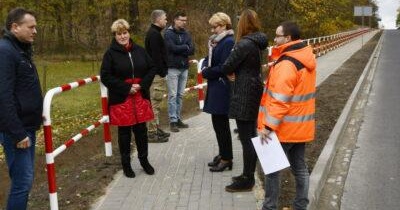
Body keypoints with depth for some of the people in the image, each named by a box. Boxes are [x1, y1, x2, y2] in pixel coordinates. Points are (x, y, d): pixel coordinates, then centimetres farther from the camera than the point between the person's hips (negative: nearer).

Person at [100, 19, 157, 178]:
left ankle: (144, 160, 27)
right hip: (121, 99, -3)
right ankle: (126, 164, 22)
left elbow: (152, 68, 8)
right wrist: (127, 88, -15)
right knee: (124, 132, 8)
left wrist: (143, 84, -7)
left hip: (140, 97, 3)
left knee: (141, 130, 10)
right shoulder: (110, 53, -5)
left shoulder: (139, 51, 4)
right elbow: (105, 76, -9)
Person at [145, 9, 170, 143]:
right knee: (154, 103, -7)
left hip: (156, 73, 11)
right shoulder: (154, 34, -15)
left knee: (155, 102, 15)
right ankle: (152, 133, -3)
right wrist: (161, 72, -20)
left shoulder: (153, 33, 17)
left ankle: (156, 128, 24)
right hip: (157, 74, -11)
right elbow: (156, 56, -22)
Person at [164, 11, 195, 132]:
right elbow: (173, 48, -19)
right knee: (173, 95, -4)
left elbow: (192, 50, 1)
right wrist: (185, 47, -6)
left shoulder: (186, 34, 11)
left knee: (180, 95, 9)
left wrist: (179, 49, -13)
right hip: (172, 68, -5)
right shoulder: (168, 33, -4)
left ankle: (178, 119, 16)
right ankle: (173, 121, -1)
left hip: (184, 68, 5)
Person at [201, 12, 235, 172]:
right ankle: (222, 154, 28)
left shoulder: (229, 42, -16)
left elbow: (223, 68, -22)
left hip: (222, 88, -9)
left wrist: (206, 72, -10)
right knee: (217, 122, 15)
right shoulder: (216, 41, 14)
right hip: (215, 87, 9)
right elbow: (208, 59, 17)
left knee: (221, 124, -2)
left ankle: (227, 159, 10)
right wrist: (205, 67, -5)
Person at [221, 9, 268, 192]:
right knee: (250, 136, 16)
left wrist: (231, 73, 6)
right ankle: (248, 175, 28)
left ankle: (247, 180, 9)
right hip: (253, 92, 9)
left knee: (246, 139, -1)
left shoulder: (244, 44, -20)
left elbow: (226, 67, -15)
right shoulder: (257, 43, 8)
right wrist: (236, 73, -1)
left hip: (244, 95, -9)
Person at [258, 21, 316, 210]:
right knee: (299, 166, 15)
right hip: (300, 125, 9)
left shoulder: (286, 64, -22)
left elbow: (280, 100, -26)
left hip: (285, 127, -9)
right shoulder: (306, 59, 8)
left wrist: (268, 126, -22)